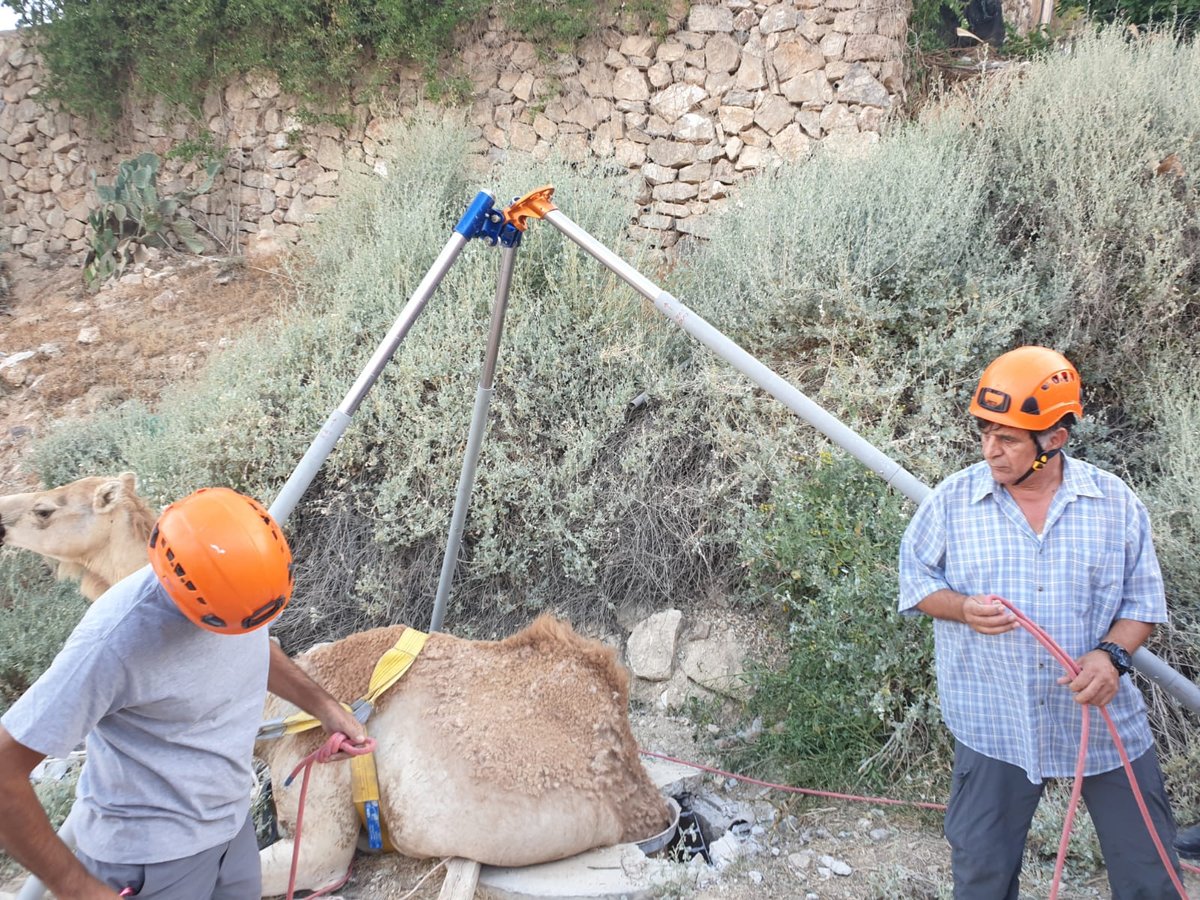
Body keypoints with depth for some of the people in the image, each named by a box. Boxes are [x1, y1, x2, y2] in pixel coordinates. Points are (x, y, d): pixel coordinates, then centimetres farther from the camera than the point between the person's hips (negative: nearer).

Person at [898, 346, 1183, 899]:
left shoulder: (1114, 502, -4)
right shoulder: (953, 500, -5)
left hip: (1104, 718, 1)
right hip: (995, 725, 0)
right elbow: (915, 578, 4)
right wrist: (962, 609, -17)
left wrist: (1112, 654, -17)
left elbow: (1143, 598, 2)